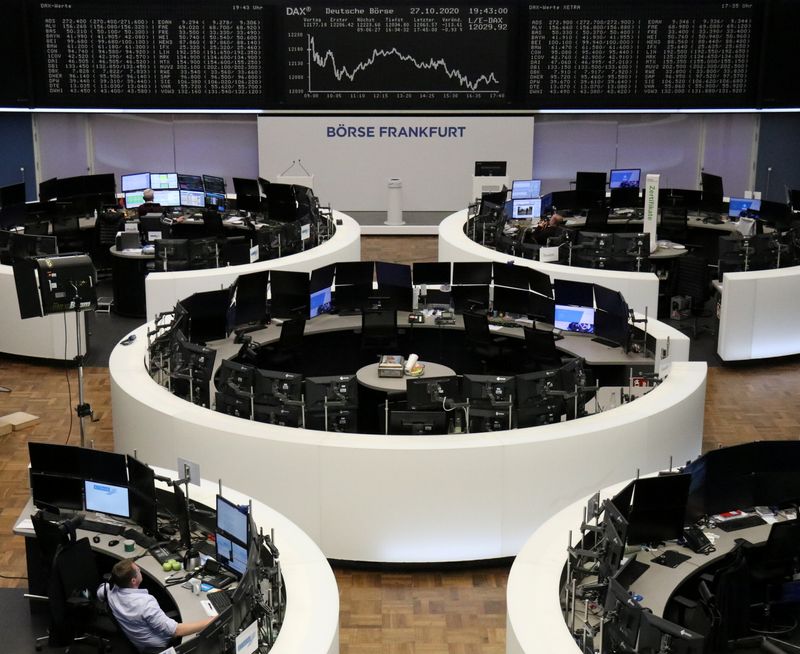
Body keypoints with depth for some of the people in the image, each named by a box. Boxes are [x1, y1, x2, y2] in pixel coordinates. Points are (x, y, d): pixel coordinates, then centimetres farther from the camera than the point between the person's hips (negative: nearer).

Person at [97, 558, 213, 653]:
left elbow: (100, 591, 13)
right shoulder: (145, 603, -38)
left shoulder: (111, 590, -15)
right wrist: (211, 621, -36)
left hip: (138, 642, 8)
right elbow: (176, 631, -38)